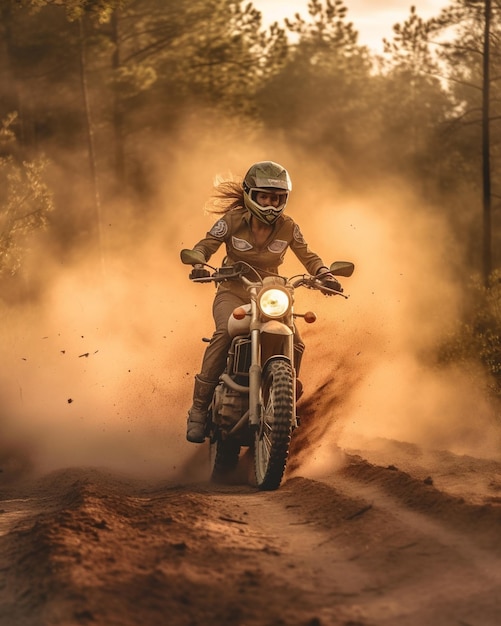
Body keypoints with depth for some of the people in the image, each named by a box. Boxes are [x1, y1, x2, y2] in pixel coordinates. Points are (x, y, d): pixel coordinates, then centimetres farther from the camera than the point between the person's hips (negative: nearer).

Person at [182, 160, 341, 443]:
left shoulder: (288, 227, 1)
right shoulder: (233, 219, -7)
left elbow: (308, 257, 8)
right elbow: (205, 245, -6)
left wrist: (325, 274, -13)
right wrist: (198, 264, -28)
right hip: (233, 293, -3)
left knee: (295, 344, -19)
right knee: (225, 332, -34)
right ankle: (199, 409, -31)